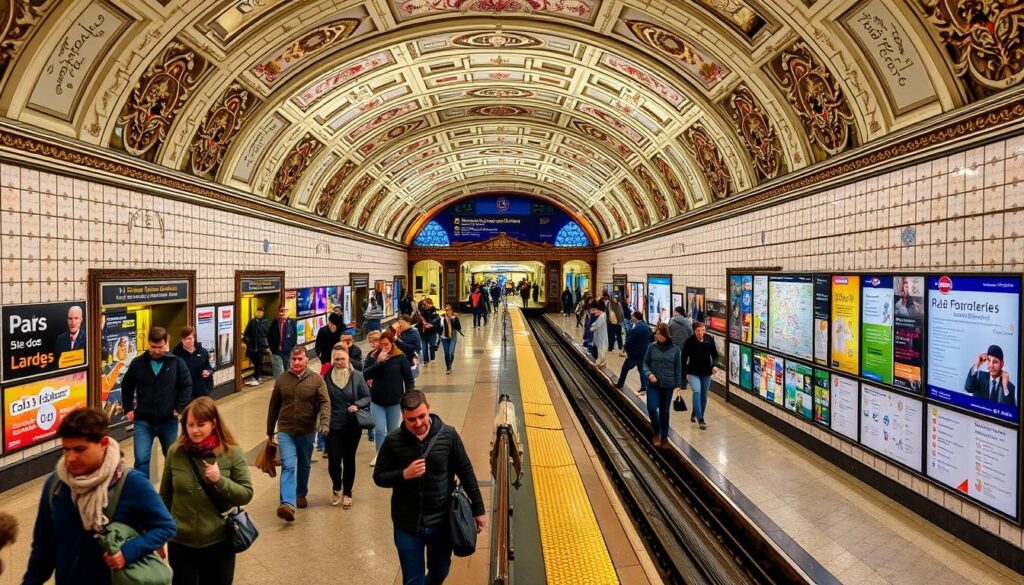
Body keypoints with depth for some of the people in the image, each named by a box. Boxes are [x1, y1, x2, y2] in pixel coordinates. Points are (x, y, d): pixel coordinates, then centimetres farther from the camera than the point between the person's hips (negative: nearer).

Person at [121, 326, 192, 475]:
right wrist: (128, 409, 6)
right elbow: (126, 386, 12)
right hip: (143, 421, 0)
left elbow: (187, 386, -2)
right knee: (141, 459, -8)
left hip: (168, 421, 0)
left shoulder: (177, 362, -6)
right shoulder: (138, 363, -2)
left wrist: (179, 408, -8)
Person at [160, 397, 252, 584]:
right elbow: (165, 496, 7)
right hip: (180, 543, 1)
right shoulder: (175, 452, -5)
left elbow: (246, 495, -11)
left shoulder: (232, 453, -12)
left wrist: (220, 480, -25)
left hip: (219, 543, -1)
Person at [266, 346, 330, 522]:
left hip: (307, 431, 0)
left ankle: (301, 494, 38)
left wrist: (324, 423, -27)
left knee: (304, 465, 16)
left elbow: (325, 403, -11)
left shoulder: (316, 379, -4)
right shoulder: (282, 379, 1)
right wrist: (270, 431, 14)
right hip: (285, 431, 0)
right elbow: (274, 406, 9)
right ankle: (288, 504, -20)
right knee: (288, 466, -12)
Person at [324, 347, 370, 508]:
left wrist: (357, 405, -19)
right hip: (333, 426, 0)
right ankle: (336, 487, 27)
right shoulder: (327, 376, -4)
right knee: (334, 460, -5)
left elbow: (367, 397, 1)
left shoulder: (357, 376, -4)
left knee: (349, 460, 9)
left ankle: (347, 493, 28)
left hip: (352, 426, 1)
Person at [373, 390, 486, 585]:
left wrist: (478, 508, 2)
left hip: (441, 522, 1)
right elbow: (379, 477, -2)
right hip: (407, 525, -1)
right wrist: (404, 474, -21)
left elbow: (465, 472, -2)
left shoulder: (448, 435, -12)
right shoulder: (393, 441, -12)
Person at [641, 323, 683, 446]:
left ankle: (664, 435, 29)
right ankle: (657, 431, 14)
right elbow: (645, 362, 2)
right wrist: (648, 373, -16)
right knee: (651, 407, -12)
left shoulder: (675, 349, -5)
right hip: (653, 384, 0)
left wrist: (678, 384, 3)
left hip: (668, 385, 0)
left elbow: (678, 368, 2)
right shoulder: (652, 347, -4)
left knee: (664, 411, 11)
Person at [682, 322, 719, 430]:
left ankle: (695, 413, 34)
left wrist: (714, 365, -12)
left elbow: (715, 355, 5)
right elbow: (684, 358, -5)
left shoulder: (709, 339, -6)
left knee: (704, 395, 12)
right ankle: (700, 419, -17)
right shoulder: (689, 342, -13)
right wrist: (685, 372, -9)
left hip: (706, 372, 3)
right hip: (693, 372, -3)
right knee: (697, 392, -20)